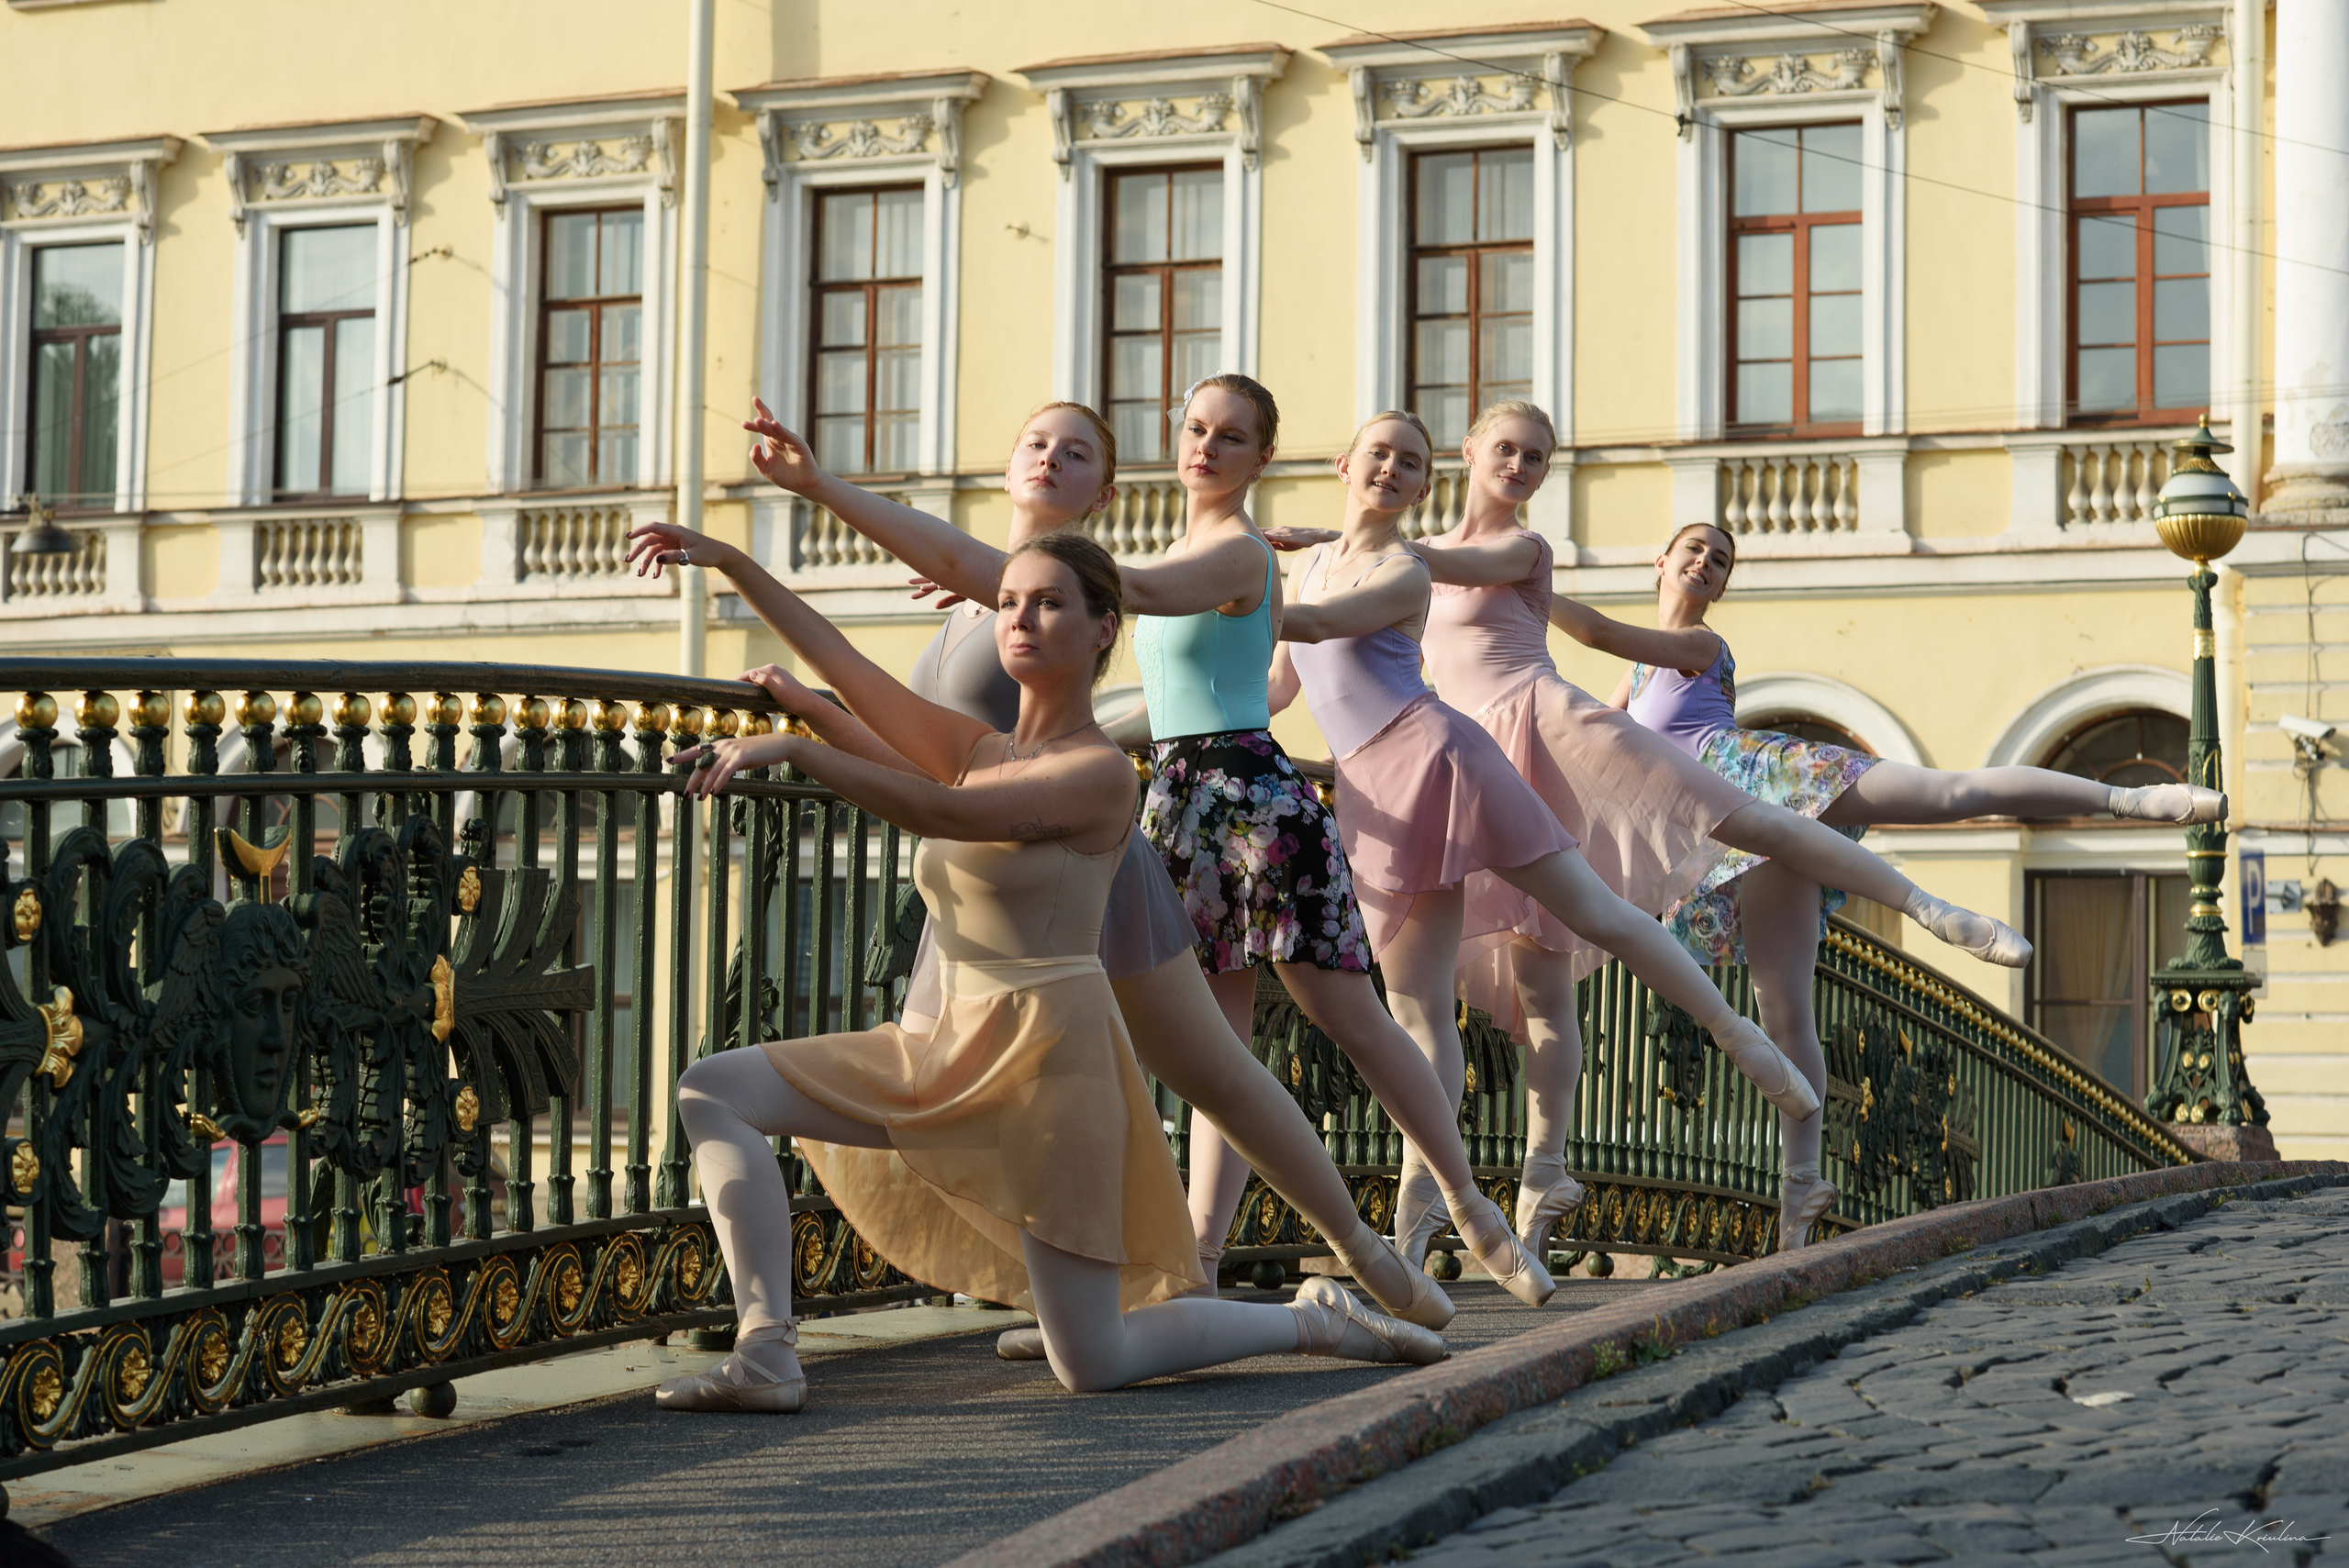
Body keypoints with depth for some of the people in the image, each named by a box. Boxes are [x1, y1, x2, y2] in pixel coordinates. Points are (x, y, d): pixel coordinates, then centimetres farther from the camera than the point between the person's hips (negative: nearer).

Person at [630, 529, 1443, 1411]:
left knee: (1091, 1369, -4)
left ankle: (1317, 1321, 19)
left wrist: (793, 749, -29)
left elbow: (947, 815, -25)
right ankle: (766, 1355, -11)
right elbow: (843, 666, 1)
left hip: (1047, 1056, -7)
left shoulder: (1100, 772, -12)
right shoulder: (976, 748, 9)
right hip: (951, 1053, 7)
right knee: (711, 1091, -6)